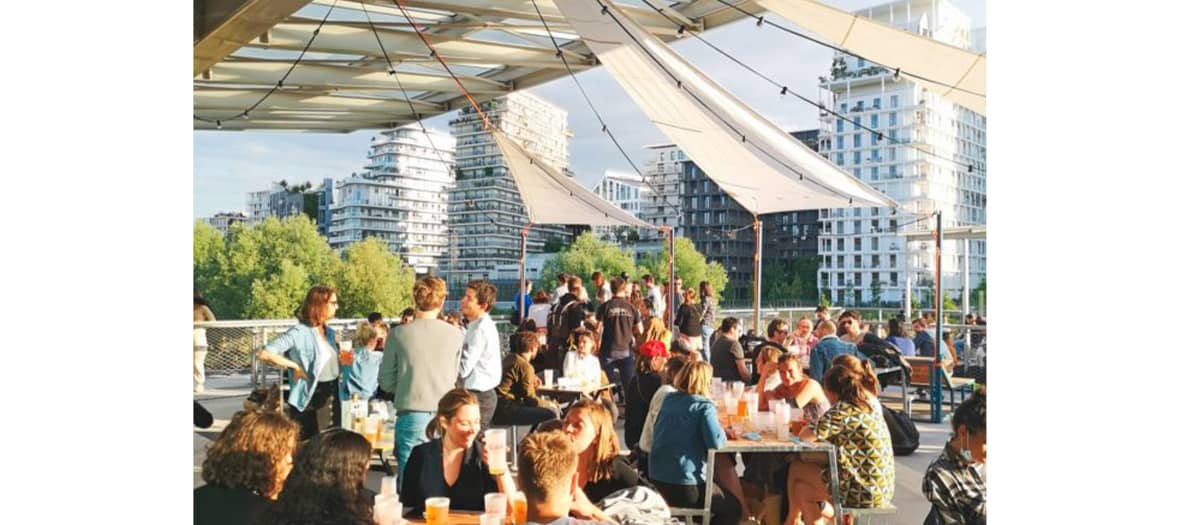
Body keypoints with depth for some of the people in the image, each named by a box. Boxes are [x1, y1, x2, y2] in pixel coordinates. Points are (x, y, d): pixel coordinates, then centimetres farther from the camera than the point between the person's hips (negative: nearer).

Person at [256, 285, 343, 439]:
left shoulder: (330, 332, 9)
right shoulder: (300, 332, -15)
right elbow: (264, 354, -23)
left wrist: (344, 361, 5)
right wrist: (295, 366, -19)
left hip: (333, 396, 8)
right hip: (310, 398, -7)